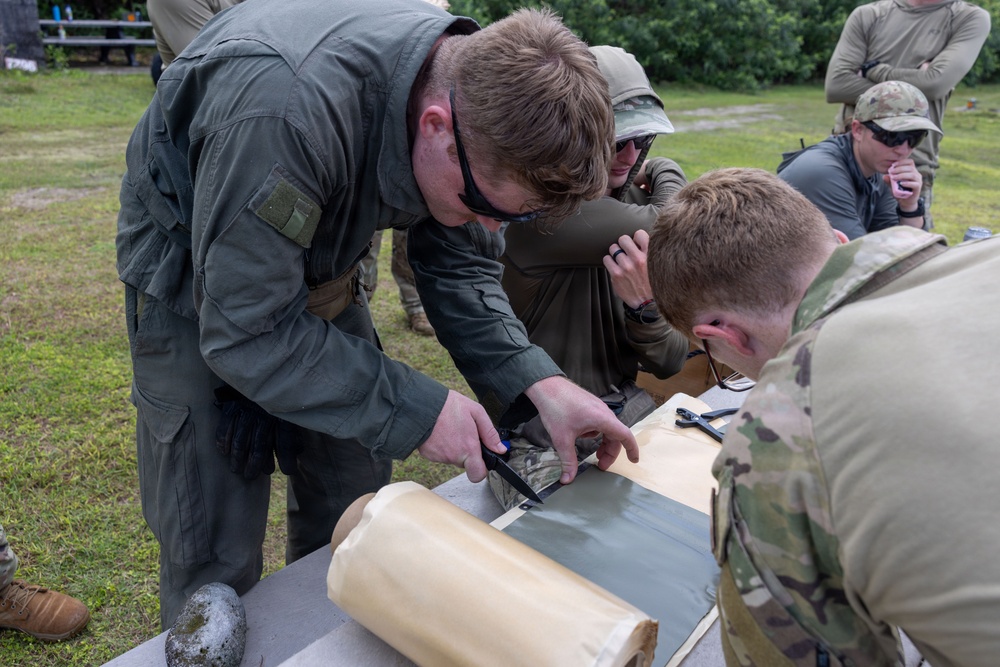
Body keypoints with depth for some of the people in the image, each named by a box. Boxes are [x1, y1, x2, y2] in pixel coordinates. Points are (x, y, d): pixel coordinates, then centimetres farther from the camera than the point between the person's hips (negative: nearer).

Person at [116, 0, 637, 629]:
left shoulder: (483, 79, -17)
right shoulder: (290, 111, -40)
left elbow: (458, 266, -7)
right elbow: (245, 331, -32)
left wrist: (538, 382, -20)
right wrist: (416, 409, -30)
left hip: (320, 267, 6)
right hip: (197, 287, -5)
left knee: (353, 516, 11)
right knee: (216, 559, -1)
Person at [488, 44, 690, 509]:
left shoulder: (634, 200, 3)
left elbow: (669, 363, 2)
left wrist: (645, 307, -20)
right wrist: (669, 176, -2)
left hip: (627, 416, 6)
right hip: (540, 447, -6)